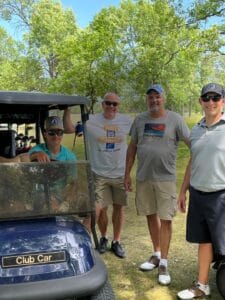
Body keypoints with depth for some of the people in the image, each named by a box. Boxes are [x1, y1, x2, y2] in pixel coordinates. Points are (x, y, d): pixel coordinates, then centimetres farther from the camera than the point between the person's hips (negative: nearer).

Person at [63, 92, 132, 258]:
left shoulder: (127, 121, 0)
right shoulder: (91, 121, -4)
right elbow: (69, 129, -8)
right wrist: (67, 109, -17)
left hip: (121, 173, 1)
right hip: (100, 174, -1)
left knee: (119, 208, 10)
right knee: (100, 209, 2)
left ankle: (116, 242, 28)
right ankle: (103, 237, 31)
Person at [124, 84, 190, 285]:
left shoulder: (175, 119, -3)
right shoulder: (140, 119, 7)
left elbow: (191, 143, -3)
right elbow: (132, 147, 11)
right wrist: (127, 174, 9)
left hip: (165, 178, -4)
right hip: (143, 177, 4)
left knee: (165, 219, -1)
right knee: (151, 216, 14)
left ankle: (164, 263, 11)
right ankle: (156, 254, 30)